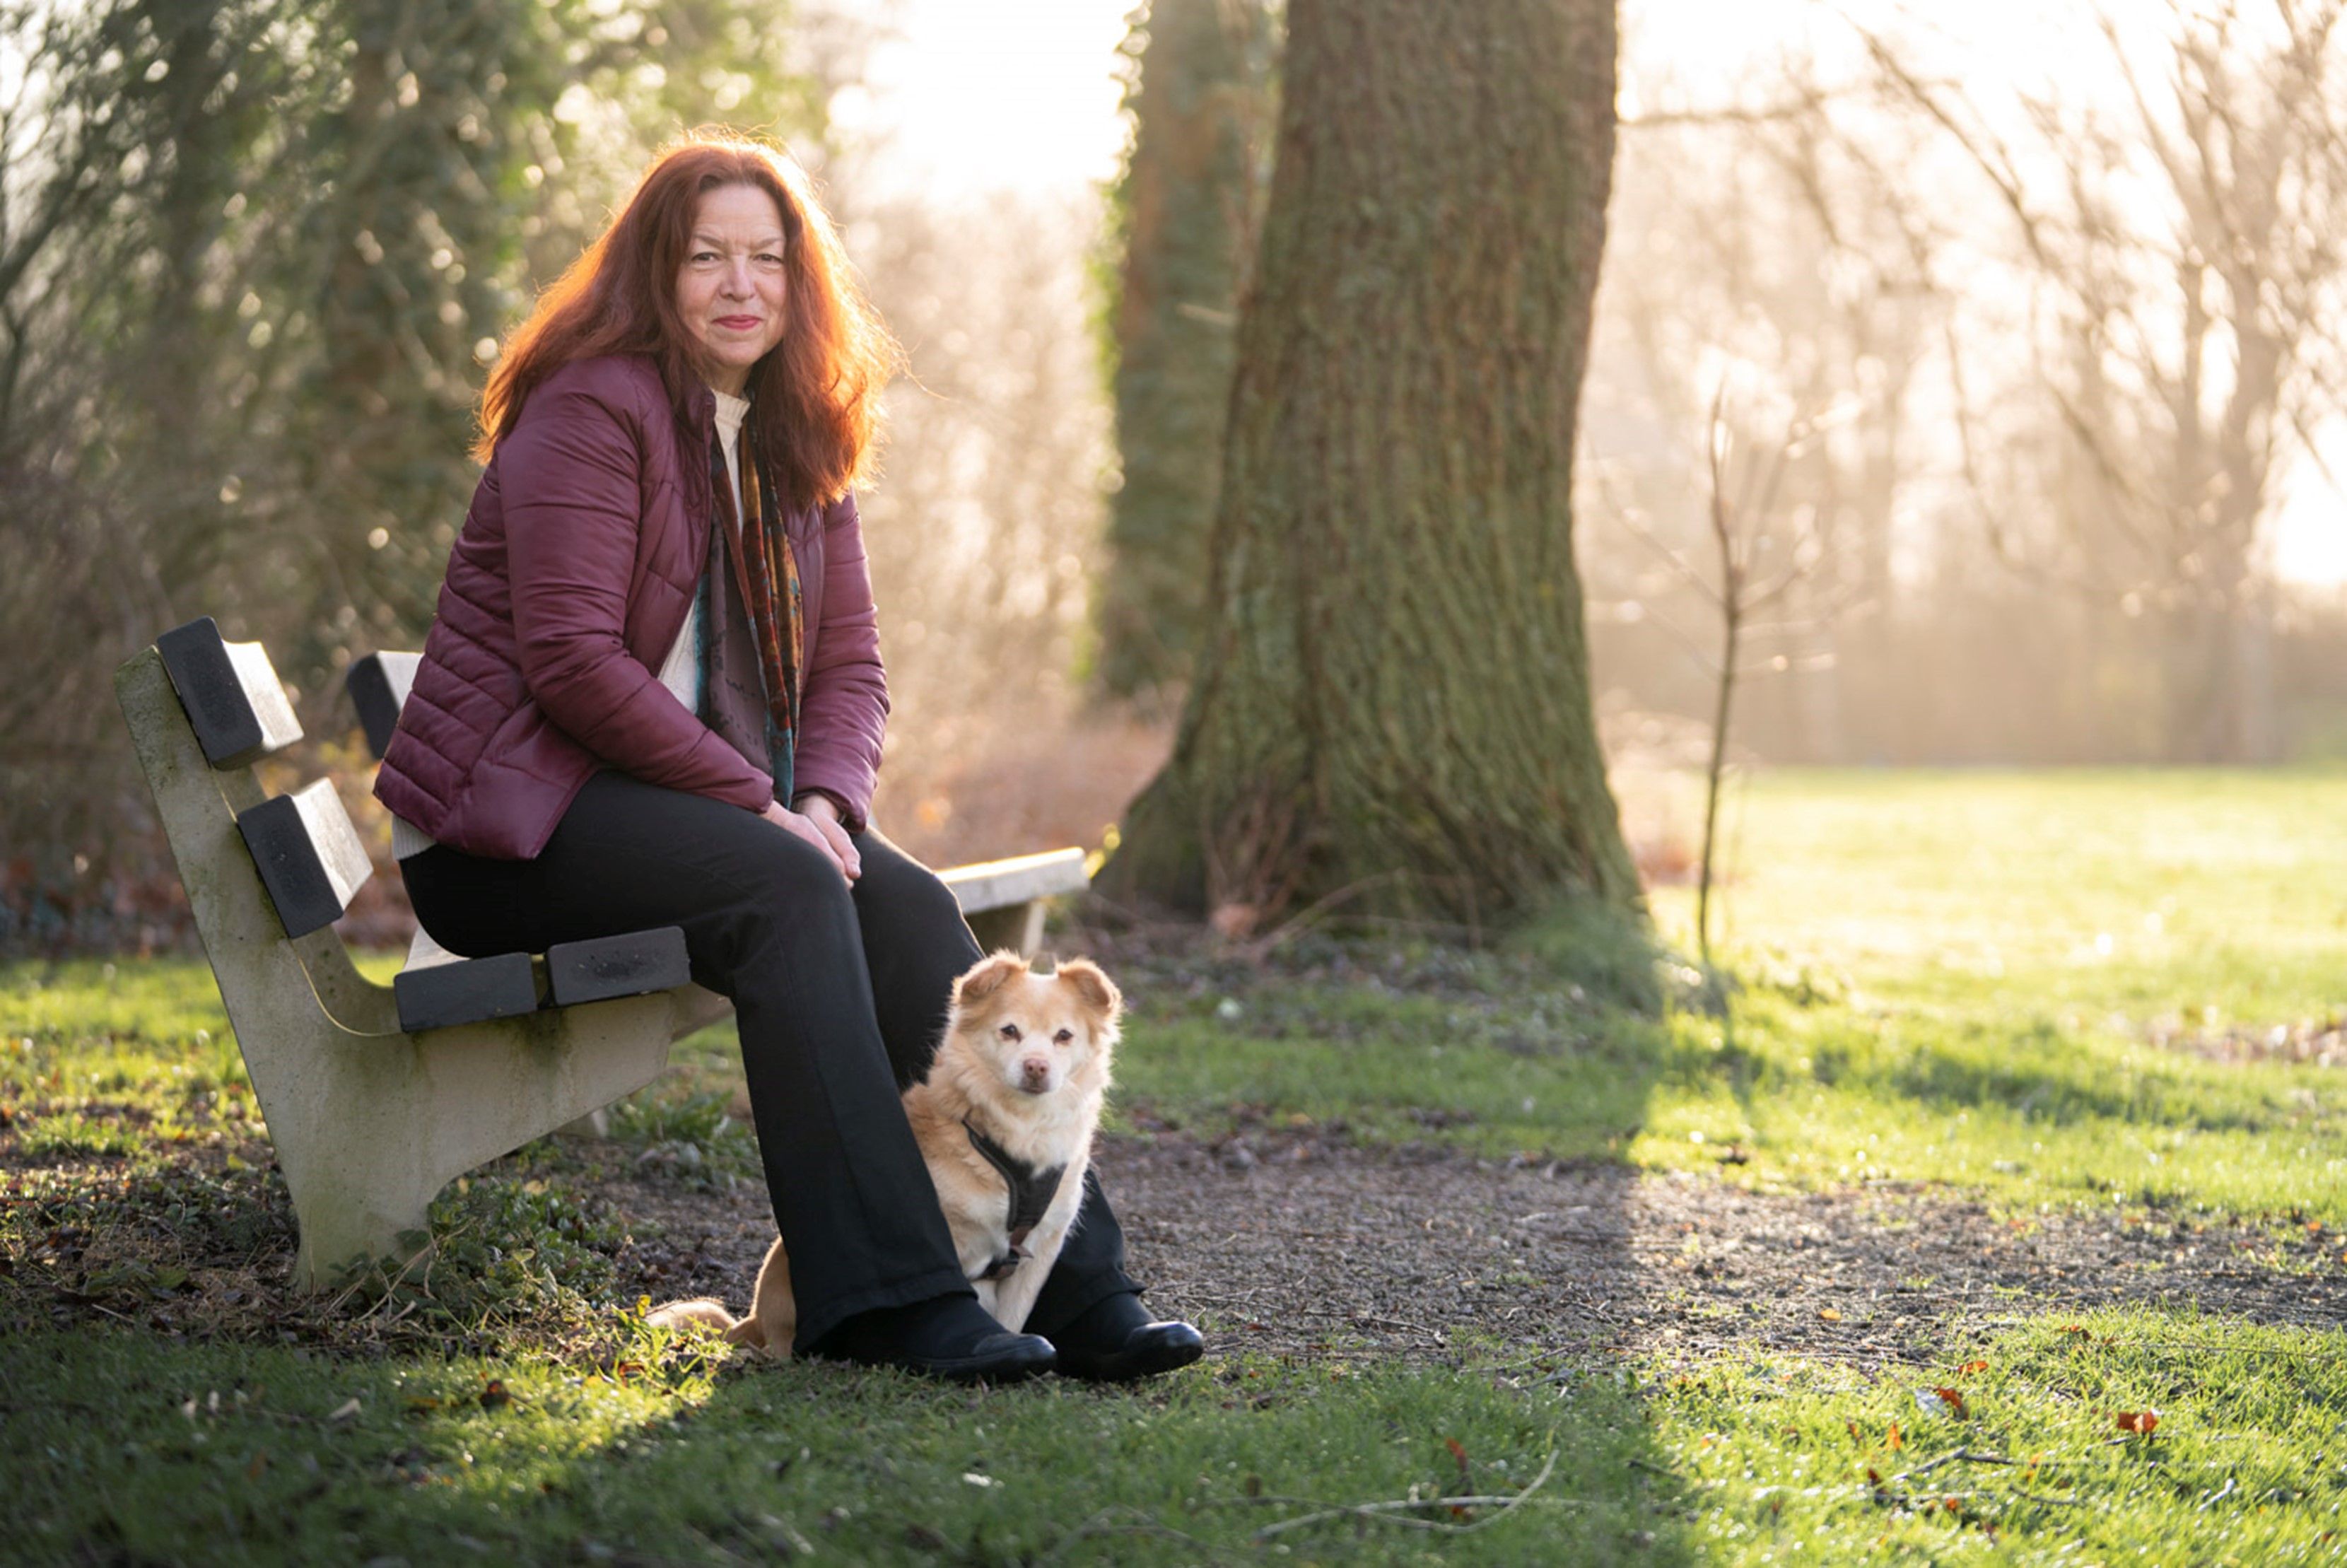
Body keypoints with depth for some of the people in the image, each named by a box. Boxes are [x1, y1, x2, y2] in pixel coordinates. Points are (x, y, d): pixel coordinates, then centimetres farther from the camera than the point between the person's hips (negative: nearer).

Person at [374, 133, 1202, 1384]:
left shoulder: (797, 442, 14)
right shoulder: (592, 409, -11)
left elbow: (849, 666, 11)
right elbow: (571, 658, -19)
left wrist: (825, 797, -10)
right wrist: (757, 804, -19)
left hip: (694, 799, 7)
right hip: (509, 818, -7)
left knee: (908, 906, -18)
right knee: (785, 890, -31)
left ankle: (1064, 1280, -20)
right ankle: (884, 1296, -33)